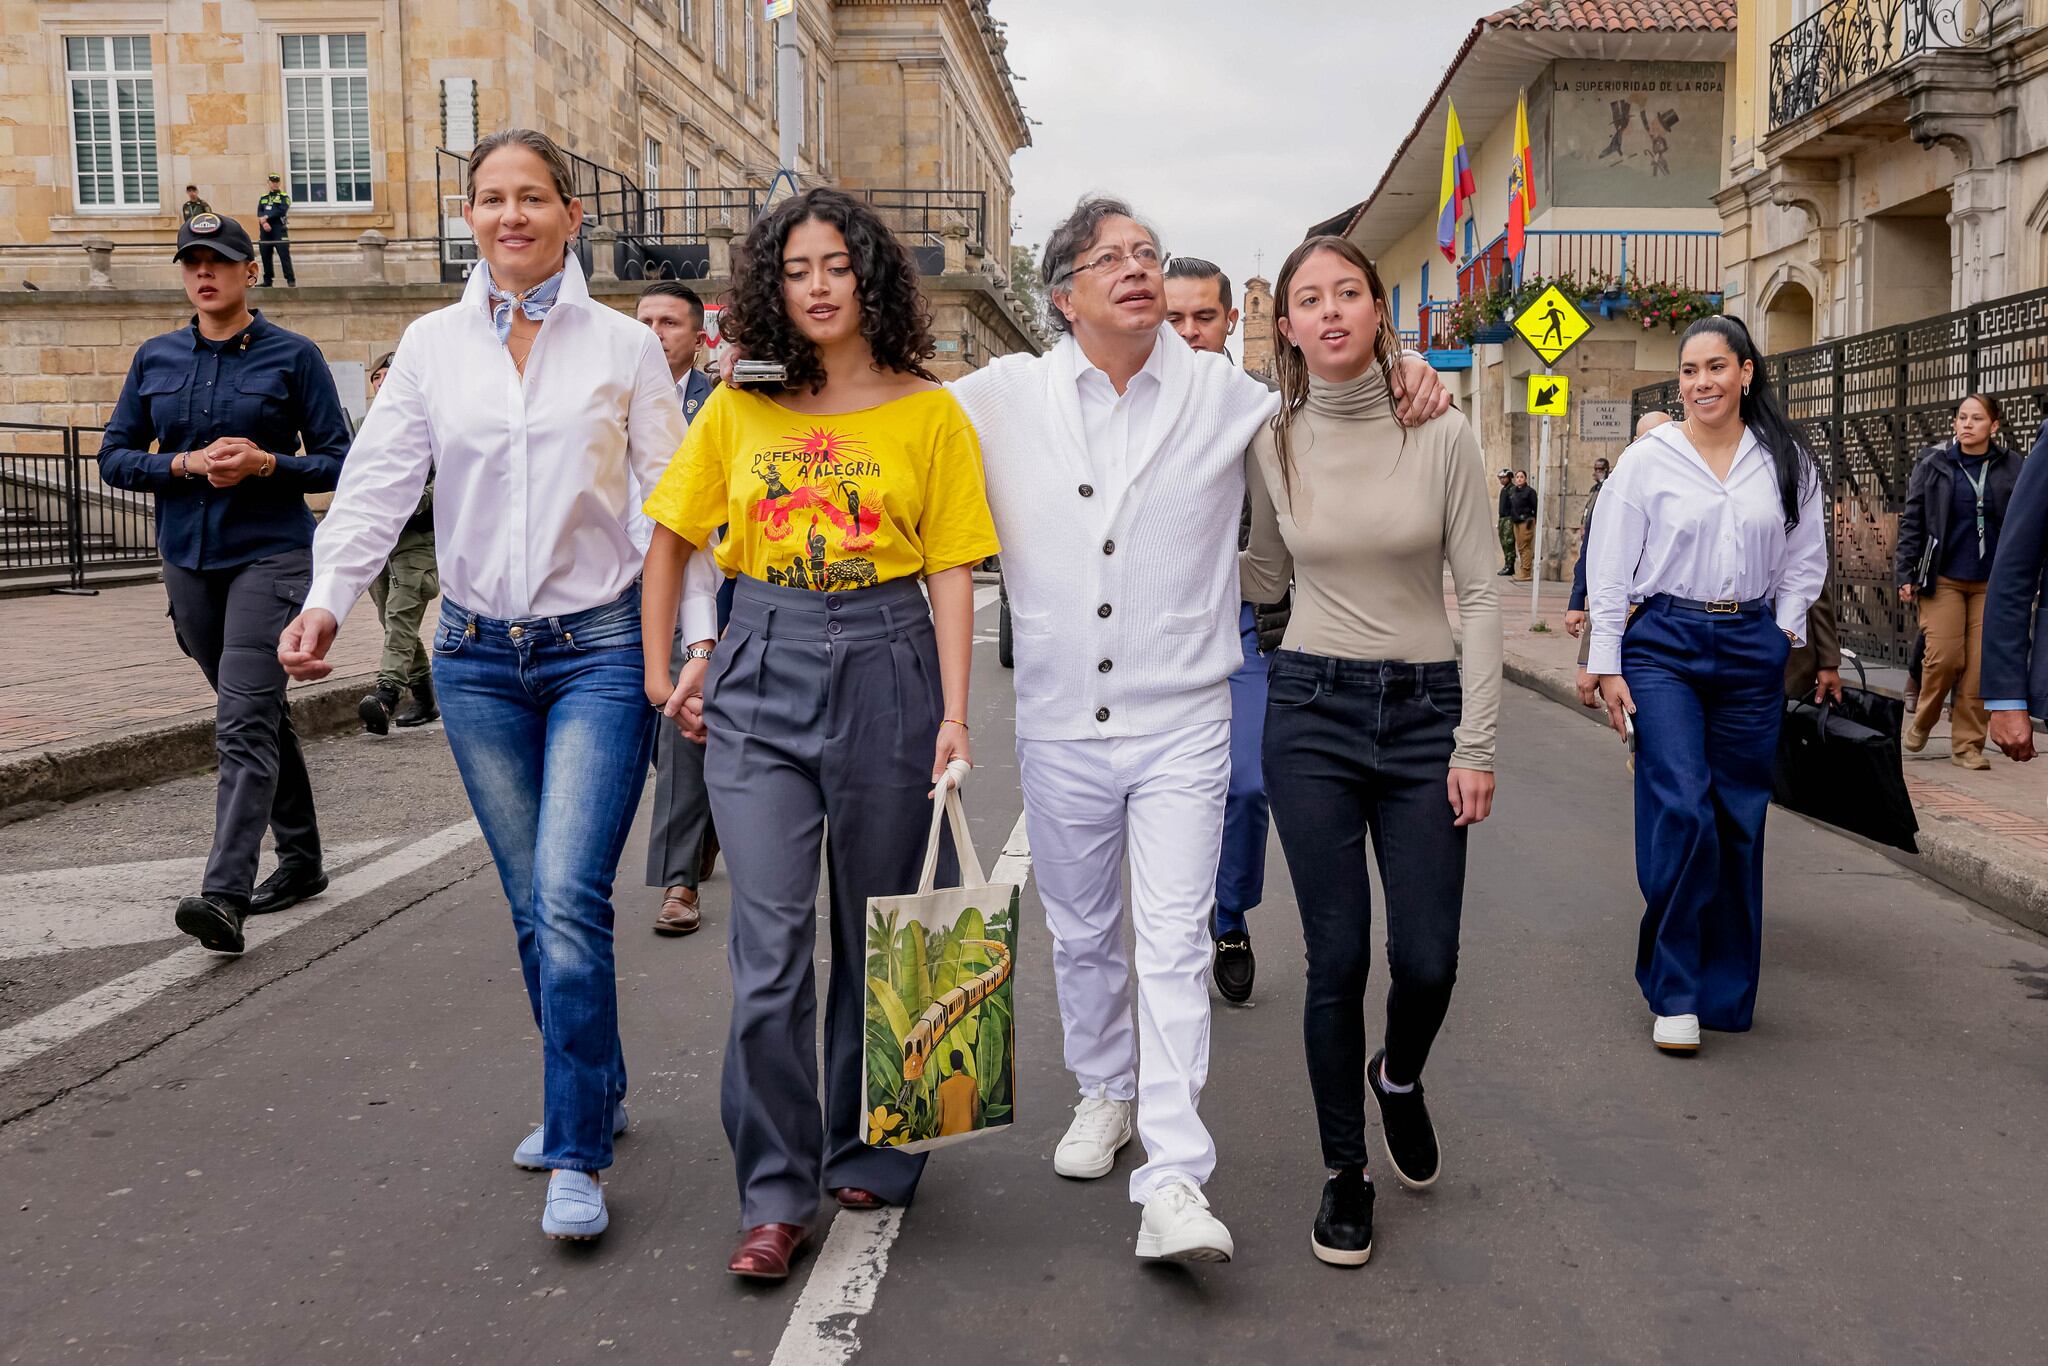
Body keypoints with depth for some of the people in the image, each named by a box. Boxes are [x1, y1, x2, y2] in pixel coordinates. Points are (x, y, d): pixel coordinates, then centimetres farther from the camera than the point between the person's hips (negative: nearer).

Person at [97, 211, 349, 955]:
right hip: (189, 561, 5)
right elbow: (115, 455, 9)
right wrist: (185, 464, -9)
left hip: (270, 557, -5)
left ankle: (225, 893, -20)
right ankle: (301, 860, 28)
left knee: (244, 725, -15)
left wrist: (265, 463, -18)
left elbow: (338, 461, -2)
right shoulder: (156, 358, 9)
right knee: (261, 716, 15)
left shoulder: (293, 355, -2)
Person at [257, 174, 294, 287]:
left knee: (284, 254, -11)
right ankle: (267, 280, 13)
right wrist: (264, 222, -14)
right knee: (265, 255, 6)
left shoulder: (284, 197, 6)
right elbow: (259, 213, 5)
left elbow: (281, 211, -10)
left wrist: (266, 217, -13)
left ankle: (291, 279, -10)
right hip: (265, 230, 5)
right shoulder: (263, 197, 18)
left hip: (279, 229, -4)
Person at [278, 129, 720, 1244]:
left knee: (568, 900, -14)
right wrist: (327, 600, -16)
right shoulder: (432, 346, 7)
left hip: (598, 651, -3)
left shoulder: (625, 347, 2)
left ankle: (576, 1158, -3)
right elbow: (379, 481, 0)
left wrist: (702, 638, -6)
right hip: (477, 657, 3)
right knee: (533, 909, 10)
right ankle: (594, 1098, 30)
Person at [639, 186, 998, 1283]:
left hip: (884, 667, -1)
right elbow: (669, 536, 15)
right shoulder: (739, 408, 6)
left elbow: (952, 571, -2)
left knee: (874, 931, 10)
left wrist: (953, 715, -9)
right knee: (769, 945, -3)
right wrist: (658, 670, 10)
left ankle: (866, 1151, 30)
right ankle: (775, 1195, 9)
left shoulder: (928, 412, 1)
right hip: (761, 672, 1)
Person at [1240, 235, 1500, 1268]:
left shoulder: (1441, 435, -3)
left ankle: (1398, 1076, 38)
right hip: (1312, 709, 1)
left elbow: (1481, 593, -2)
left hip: (1424, 712, 0)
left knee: (1427, 961, 1)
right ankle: (1345, 1171, 22)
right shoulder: (1272, 444, 3)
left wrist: (1476, 745, -6)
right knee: (1337, 958, 1)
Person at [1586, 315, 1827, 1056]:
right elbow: (1611, 566, -1)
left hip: (1751, 648, 3)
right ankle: (1674, 992, -3)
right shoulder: (1648, 460, -1)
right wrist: (1607, 665, -4)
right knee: (1681, 808, -15)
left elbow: (1805, 557, 16)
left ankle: (1726, 991, 20)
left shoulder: (1786, 461, 7)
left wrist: (1783, 634, 5)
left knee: (1739, 818, 6)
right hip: (1664, 645, -3)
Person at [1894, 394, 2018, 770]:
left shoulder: (2010, 467, 3)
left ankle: (1967, 744, 8)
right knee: (1945, 658, -9)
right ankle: (1922, 722, 17)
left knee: (1981, 665, -2)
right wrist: (1906, 575, -3)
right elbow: (1912, 522, 2)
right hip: (1942, 578, -1)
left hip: (1992, 582, 1)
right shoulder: (1933, 463, 2)